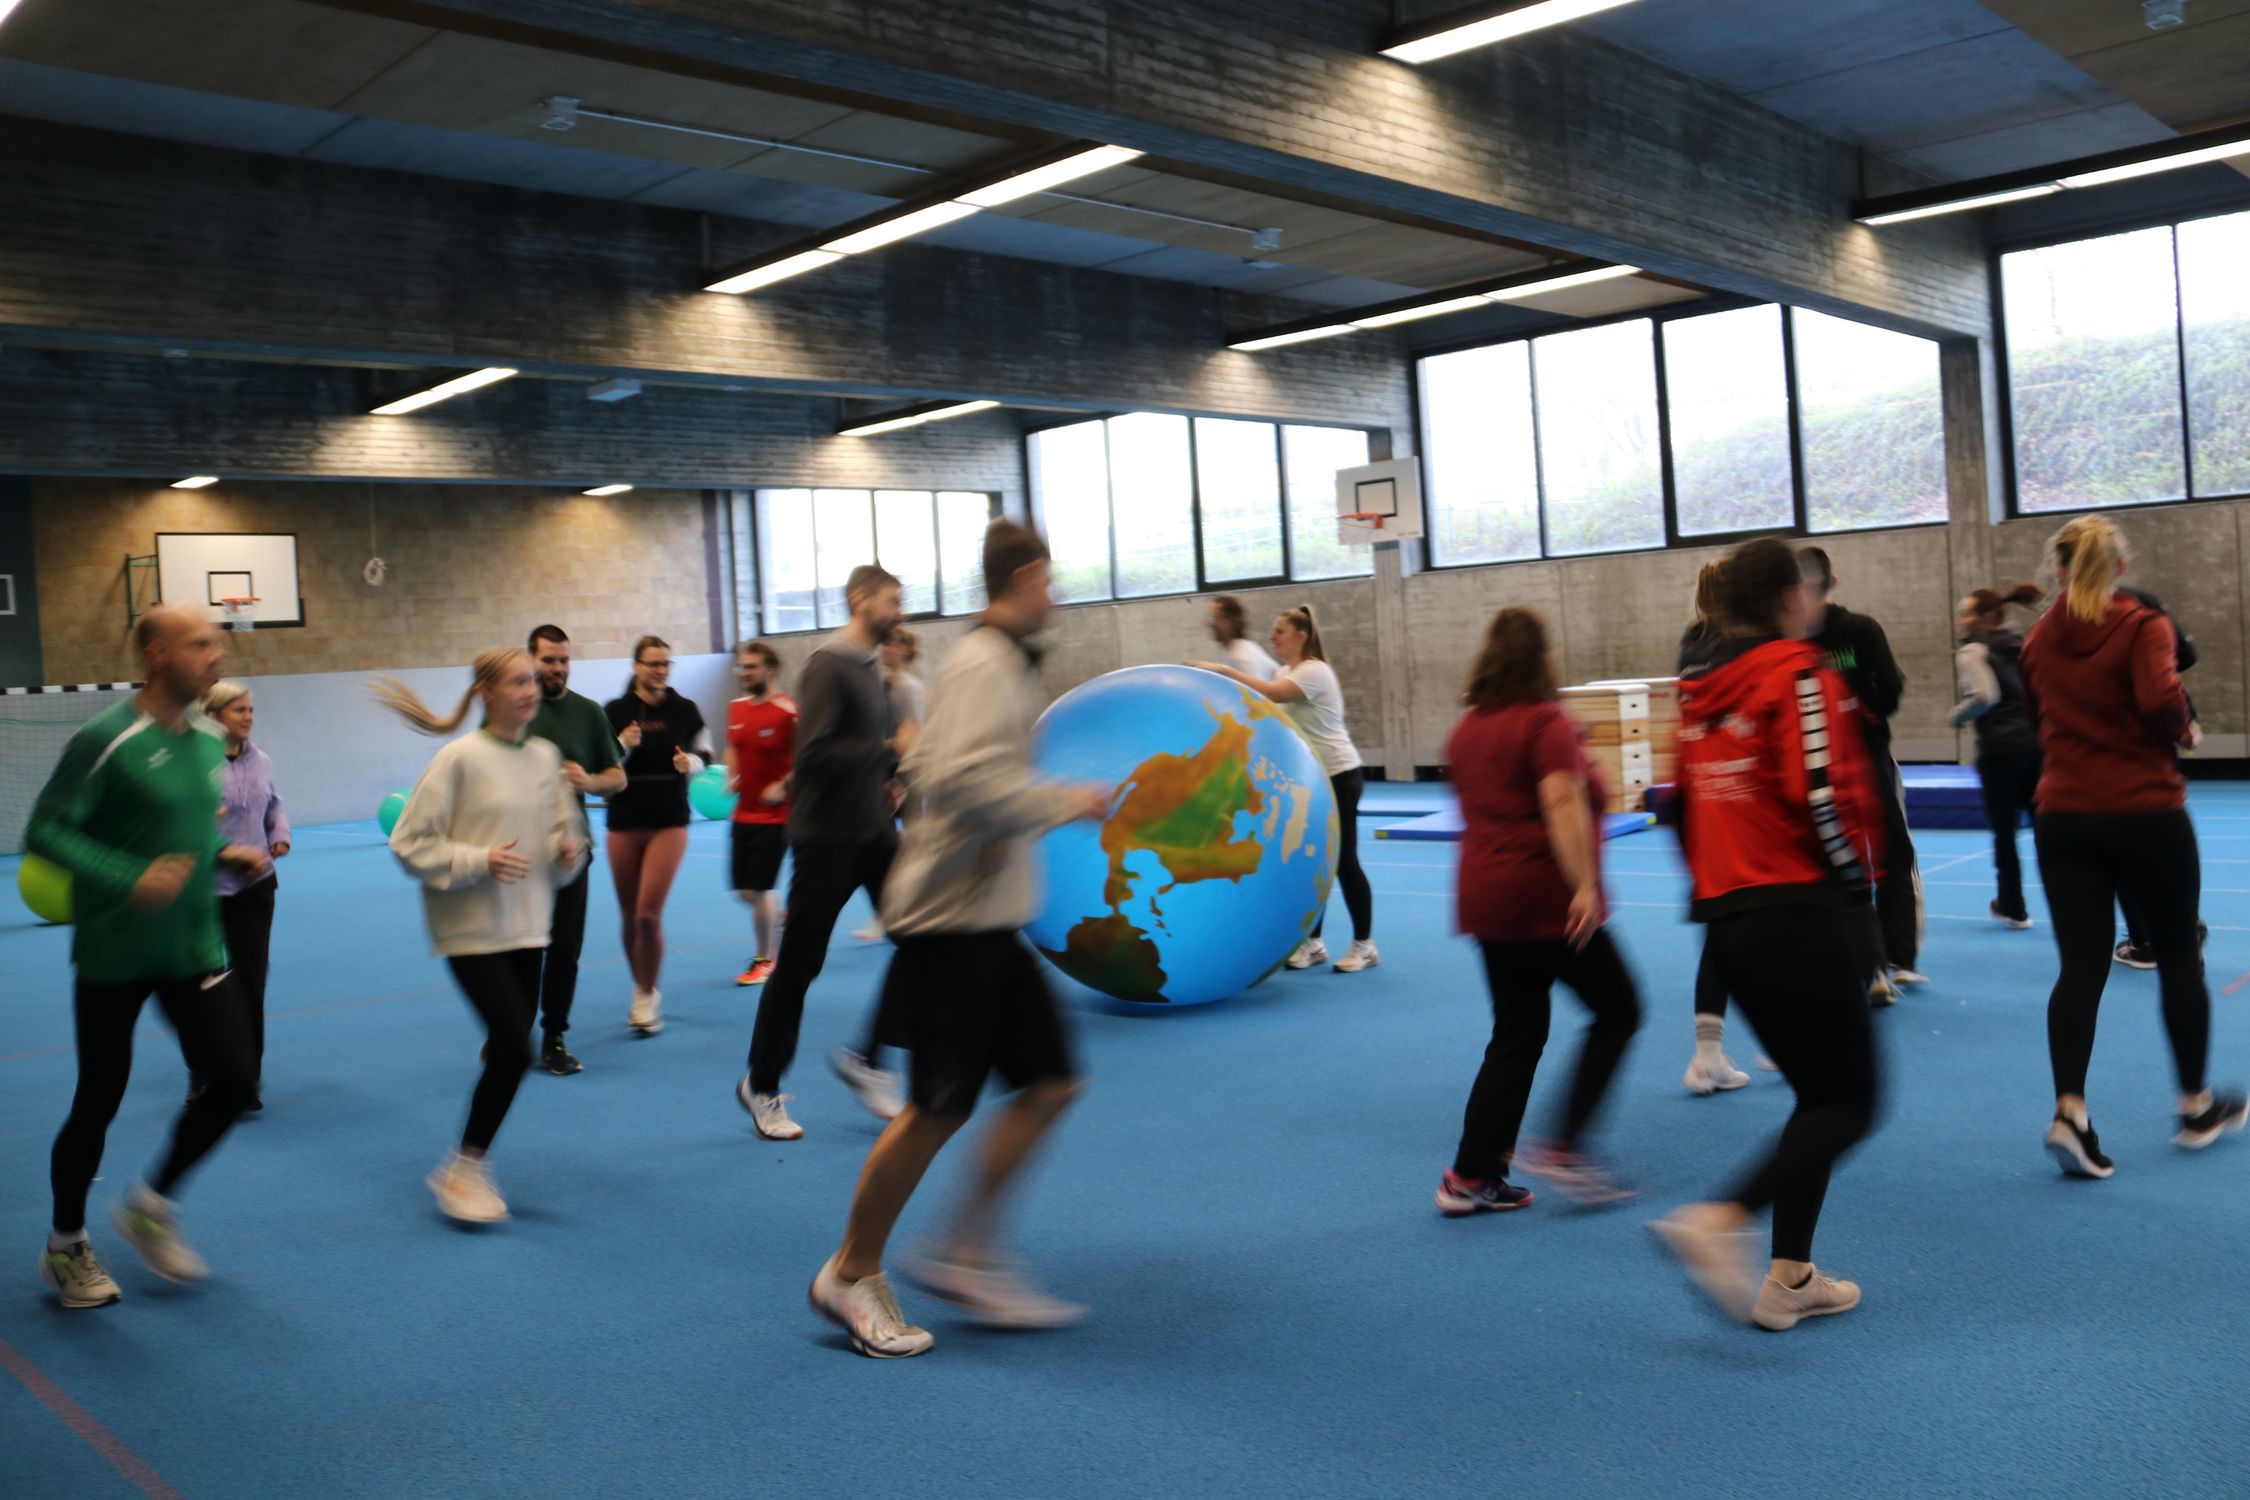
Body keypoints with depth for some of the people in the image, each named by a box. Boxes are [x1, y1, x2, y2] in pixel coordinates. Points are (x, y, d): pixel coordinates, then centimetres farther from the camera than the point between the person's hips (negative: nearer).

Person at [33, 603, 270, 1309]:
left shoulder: (208, 744, 5)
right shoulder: (106, 739, -16)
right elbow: (44, 830, -17)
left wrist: (227, 851, 0)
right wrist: (129, 879, -29)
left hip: (193, 951, 6)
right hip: (113, 956, -6)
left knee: (233, 1079, -3)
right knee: (98, 1102, 6)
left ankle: (150, 1206, 22)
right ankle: (66, 1245, 29)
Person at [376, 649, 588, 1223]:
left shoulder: (545, 756, 5)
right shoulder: (460, 757, -12)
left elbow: (564, 829, 18)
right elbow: (409, 842, -10)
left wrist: (568, 850, -4)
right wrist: (478, 860, -20)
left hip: (527, 925, 6)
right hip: (473, 928, -6)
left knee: (509, 1048, 9)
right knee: (514, 1047, -13)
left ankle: (471, 1165, 28)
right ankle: (461, 1169, 6)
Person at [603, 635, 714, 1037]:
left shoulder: (684, 710, -1)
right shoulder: (614, 711, -2)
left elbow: (705, 755, 10)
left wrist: (690, 762, -11)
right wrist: (623, 746, -17)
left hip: (669, 822, -1)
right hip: (624, 824, 1)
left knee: (649, 915, -11)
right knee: (630, 918, 9)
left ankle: (647, 996, 7)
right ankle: (642, 991, 29)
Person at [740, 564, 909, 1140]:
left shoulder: (871, 667, 13)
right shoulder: (827, 666, -14)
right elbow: (815, 753, -25)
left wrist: (887, 779, 5)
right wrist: (891, 751, -20)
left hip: (874, 830, 8)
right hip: (826, 837, -8)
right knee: (799, 964, 2)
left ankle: (866, 1060, 14)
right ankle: (762, 1087, 19)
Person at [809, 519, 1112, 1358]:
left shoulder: (1003, 665, 16)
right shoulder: (983, 667, -14)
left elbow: (925, 770, 23)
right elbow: (962, 783, -28)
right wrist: (1062, 803, -17)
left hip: (990, 921, 10)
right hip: (950, 922, -10)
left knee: (1050, 1081, 9)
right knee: (939, 1110, -2)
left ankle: (965, 1257, 18)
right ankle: (851, 1276, 15)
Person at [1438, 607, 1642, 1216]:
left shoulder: (1467, 728, 13)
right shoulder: (1547, 723, -10)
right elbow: (1563, 804, -23)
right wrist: (1585, 885, -26)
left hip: (1485, 900, 8)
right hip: (1547, 897, -7)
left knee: (1517, 1034, 14)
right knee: (1616, 1009, 9)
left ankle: (1470, 1176, 12)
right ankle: (1563, 1149, 1)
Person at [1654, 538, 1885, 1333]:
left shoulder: (1703, 690, 12)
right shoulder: (1798, 671, -9)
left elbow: (1685, 801, 15)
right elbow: (1821, 791, -19)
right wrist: (1856, 875, -4)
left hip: (1728, 918, 8)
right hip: (1800, 914, -8)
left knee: (1818, 1093, 18)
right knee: (1851, 1102, 1)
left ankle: (1789, 1277, 17)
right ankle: (1721, 1221, -16)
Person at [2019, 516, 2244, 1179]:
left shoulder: (2039, 639, 5)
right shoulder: (2142, 626, -8)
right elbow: (2162, 704, -22)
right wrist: (2186, 731, -3)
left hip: (2063, 818, 3)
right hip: (2146, 813, -3)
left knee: (2080, 966, 2)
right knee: (2178, 957, 15)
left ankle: (2070, 1110, -13)